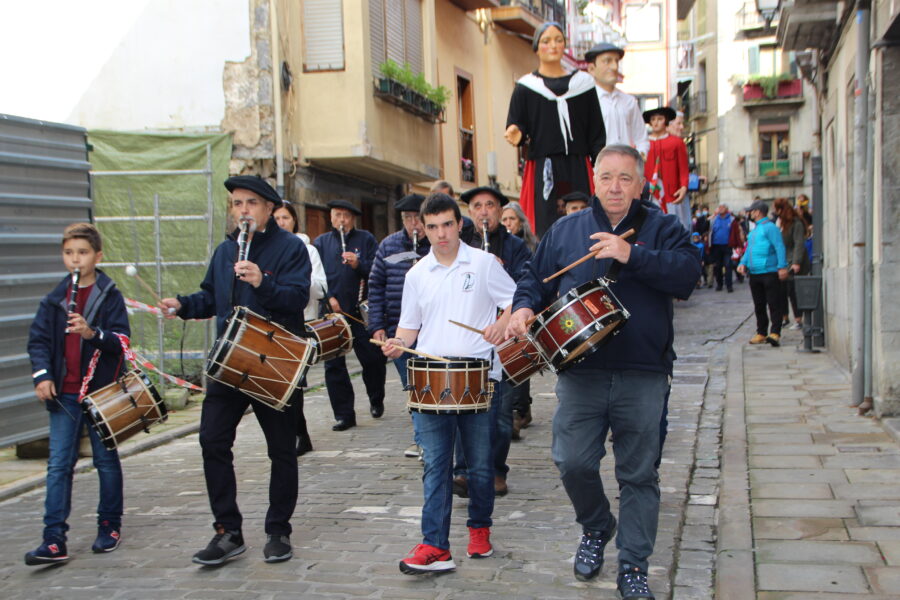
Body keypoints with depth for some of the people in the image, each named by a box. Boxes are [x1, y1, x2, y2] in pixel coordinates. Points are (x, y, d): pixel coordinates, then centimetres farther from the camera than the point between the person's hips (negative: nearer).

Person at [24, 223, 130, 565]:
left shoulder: (110, 296, -3)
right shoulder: (54, 299, 8)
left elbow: (121, 338, -11)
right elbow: (38, 340, 6)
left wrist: (93, 333, -29)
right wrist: (42, 375, -8)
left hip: (102, 392, -3)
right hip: (64, 394, 3)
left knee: (106, 460, 9)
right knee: (58, 465, -1)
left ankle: (110, 525, 25)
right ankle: (54, 541, 0)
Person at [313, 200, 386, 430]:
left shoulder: (366, 239, 8)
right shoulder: (321, 243, 11)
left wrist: (359, 264, -20)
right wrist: (328, 297, -10)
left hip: (361, 311, -1)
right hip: (332, 313, 1)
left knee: (373, 359, 2)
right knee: (333, 364, 1)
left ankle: (376, 400, 28)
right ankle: (344, 414, 9)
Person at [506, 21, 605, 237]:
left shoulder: (583, 82, 12)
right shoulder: (526, 87, 8)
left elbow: (596, 132, 10)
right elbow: (516, 125, 3)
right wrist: (517, 134, -21)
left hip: (578, 170, 2)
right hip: (542, 171, -1)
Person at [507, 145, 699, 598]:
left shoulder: (661, 228, 5)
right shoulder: (565, 230, 13)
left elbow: (688, 274, -10)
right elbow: (535, 277, 16)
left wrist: (632, 255, -19)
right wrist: (524, 307, -4)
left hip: (643, 377, -1)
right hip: (580, 373, 2)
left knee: (638, 474, 6)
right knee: (572, 463, -2)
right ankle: (595, 529, 29)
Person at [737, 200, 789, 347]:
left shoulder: (769, 227, -7)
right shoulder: (754, 230, 20)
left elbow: (779, 247, -14)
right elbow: (749, 249, 25)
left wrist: (782, 267, -21)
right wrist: (743, 263, 8)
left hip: (769, 273, -9)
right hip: (754, 274, 9)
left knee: (774, 304, -7)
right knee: (759, 306, 12)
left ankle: (775, 333, -10)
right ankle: (761, 333, 19)